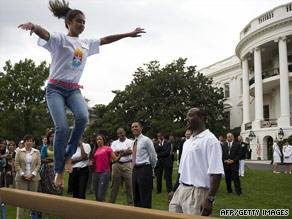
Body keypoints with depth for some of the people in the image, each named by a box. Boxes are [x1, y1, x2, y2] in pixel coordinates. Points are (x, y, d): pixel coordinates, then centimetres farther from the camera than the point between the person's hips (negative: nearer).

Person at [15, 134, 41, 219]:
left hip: (34, 177, 1)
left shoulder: (37, 152, 8)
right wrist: (23, 174, -8)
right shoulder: (19, 152, 6)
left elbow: (38, 164, 3)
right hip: (21, 178, -1)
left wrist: (32, 174, -8)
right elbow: (17, 165, 1)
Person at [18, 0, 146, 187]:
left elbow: (105, 40, 25)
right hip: (56, 88, -4)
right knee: (62, 127, -17)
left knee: (83, 117, -26)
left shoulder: (86, 44, 17)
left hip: (74, 89, 4)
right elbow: (44, 34, -20)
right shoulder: (59, 39, 0)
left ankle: (68, 155, -9)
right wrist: (34, 27, -45)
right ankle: (59, 170, -5)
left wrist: (129, 34, 26)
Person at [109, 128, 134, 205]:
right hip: (117, 165, 2)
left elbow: (130, 151, -9)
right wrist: (125, 151, -5)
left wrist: (119, 153, -5)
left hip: (127, 165, -2)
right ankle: (111, 202, 15)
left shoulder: (130, 142, 6)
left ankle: (131, 203, 8)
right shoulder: (114, 143, 14)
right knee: (114, 185, 7)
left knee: (129, 185, -2)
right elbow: (113, 154, 1)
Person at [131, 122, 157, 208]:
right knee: (136, 197, 16)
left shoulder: (146, 140, -9)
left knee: (145, 197, -3)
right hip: (135, 170, 8)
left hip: (144, 170, -8)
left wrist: (152, 169, 1)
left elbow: (153, 156, -6)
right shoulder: (134, 141, 14)